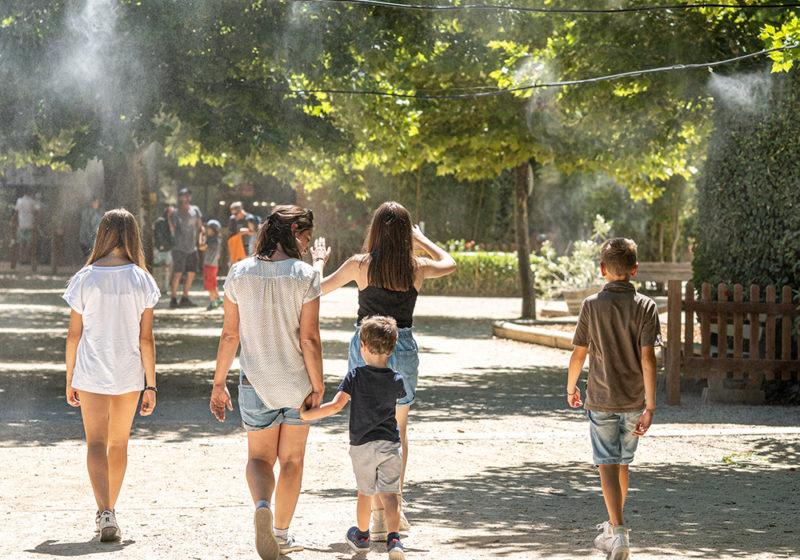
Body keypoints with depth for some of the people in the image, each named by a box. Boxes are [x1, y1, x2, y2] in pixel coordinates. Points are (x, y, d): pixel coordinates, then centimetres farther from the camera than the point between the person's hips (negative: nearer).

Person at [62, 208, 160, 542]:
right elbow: (145, 338, -5)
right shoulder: (141, 280, -5)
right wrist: (151, 385, 1)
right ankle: (107, 512, 30)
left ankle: (105, 513, -20)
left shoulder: (85, 279, -7)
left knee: (96, 444, -1)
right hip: (129, 373, 2)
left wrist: (70, 380, 8)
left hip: (91, 374, -2)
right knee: (119, 443, 17)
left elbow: (73, 335, -3)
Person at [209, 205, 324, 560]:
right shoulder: (305, 277, -12)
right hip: (297, 381, -1)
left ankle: (262, 506, -17)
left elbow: (230, 335, -2)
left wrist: (219, 384, 6)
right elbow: (309, 339, -13)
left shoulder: (239, 274, -4)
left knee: (260, 457, 13)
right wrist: (318, 387, -5)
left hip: (256, 383, 1)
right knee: (291, 460, 15)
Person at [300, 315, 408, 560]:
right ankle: (393, 538, -22)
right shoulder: (396, 381, -2)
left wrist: (308, 414, -6)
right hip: (391, 444, 0)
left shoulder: (355, 376, -9)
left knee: (365, 493, 18)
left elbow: (336, 405, -16)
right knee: (389, 494, -4)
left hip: (362, 446, 0)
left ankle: (362, 536, 36)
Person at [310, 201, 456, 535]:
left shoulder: (360, 264, -8)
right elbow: (449, 263, 19)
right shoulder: (417, 267, -3)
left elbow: (318, 288, 4)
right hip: (403, 349, 1)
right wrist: (421, 239, 32)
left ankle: (378, 515, 4)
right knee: (397, 432, 20)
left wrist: (319, 262, 23)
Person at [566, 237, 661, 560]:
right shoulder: (645, 306, -7)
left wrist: (571, 388, 16)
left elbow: (579, 354, -3)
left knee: (607, 466, -2)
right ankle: (612, 529, 33)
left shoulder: (591, 305, -7)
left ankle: (619, 533, -17)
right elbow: (647, 357, -12)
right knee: (622, 464, 18)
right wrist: (650, 406, -12)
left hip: (601, 399, -2)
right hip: (634, 400, 2)